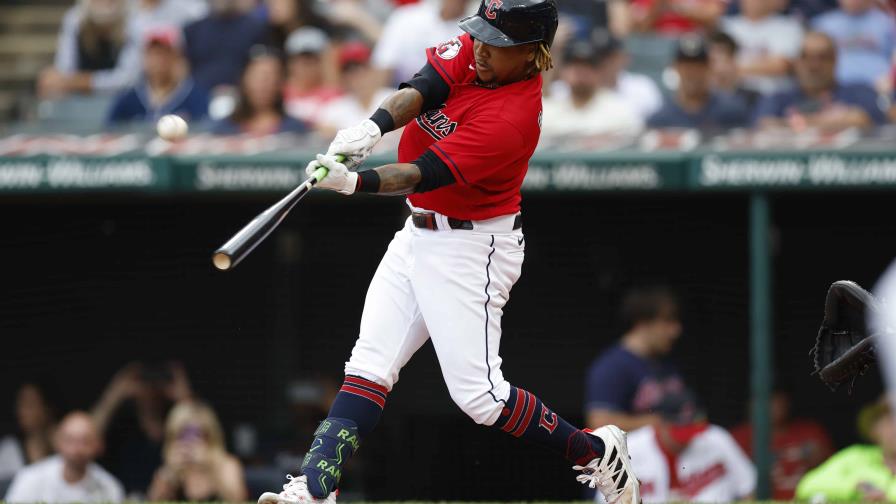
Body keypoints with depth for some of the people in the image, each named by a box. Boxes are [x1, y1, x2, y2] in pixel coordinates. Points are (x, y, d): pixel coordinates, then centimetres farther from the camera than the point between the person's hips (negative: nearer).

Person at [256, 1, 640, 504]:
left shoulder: (514, 118, -26)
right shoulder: (472, 51, -3)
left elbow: (423, 175, -31)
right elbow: (422, 88, -18)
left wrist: (354, 182, -44)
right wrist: (374, 127, -39)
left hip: (470, 249, -8)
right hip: (419, 234, 8)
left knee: (478, 395, -8)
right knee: (370, 366, 0)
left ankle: (598, 453, 9)